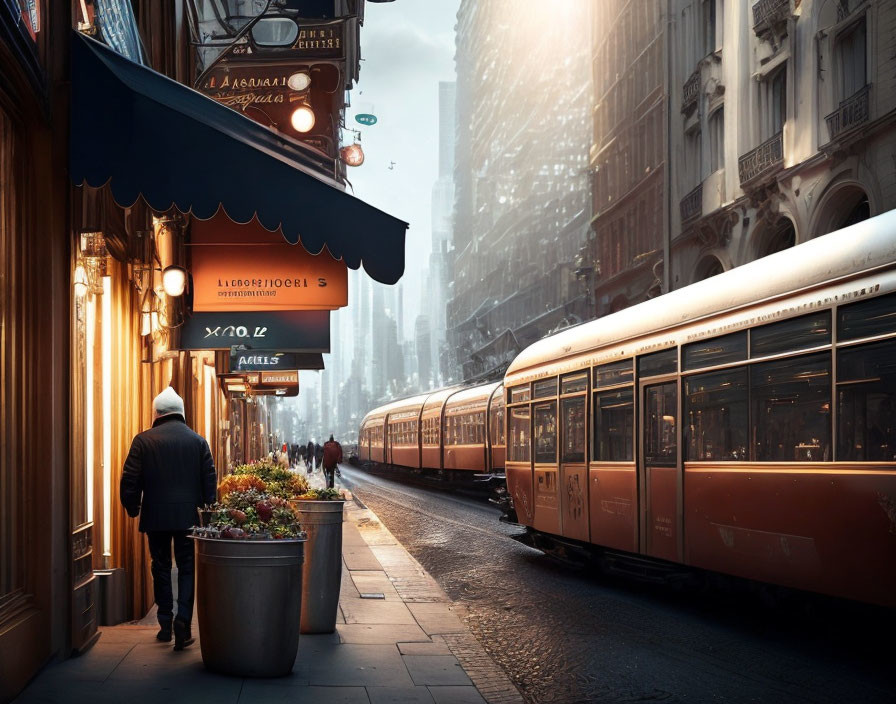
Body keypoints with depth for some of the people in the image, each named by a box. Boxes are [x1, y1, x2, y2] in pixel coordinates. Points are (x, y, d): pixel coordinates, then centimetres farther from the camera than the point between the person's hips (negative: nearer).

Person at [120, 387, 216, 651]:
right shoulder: (198, 441, 3)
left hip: (155, 516, 0)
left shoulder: (143, 441, -3)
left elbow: (129, 480, -4)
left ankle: (165, 624, 16)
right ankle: (182, 618, -13)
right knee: (187, 568, 5)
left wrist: (132, 508, 10)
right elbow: (210, 481, 3)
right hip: (188, 516, 0)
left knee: (161, 568, 13)